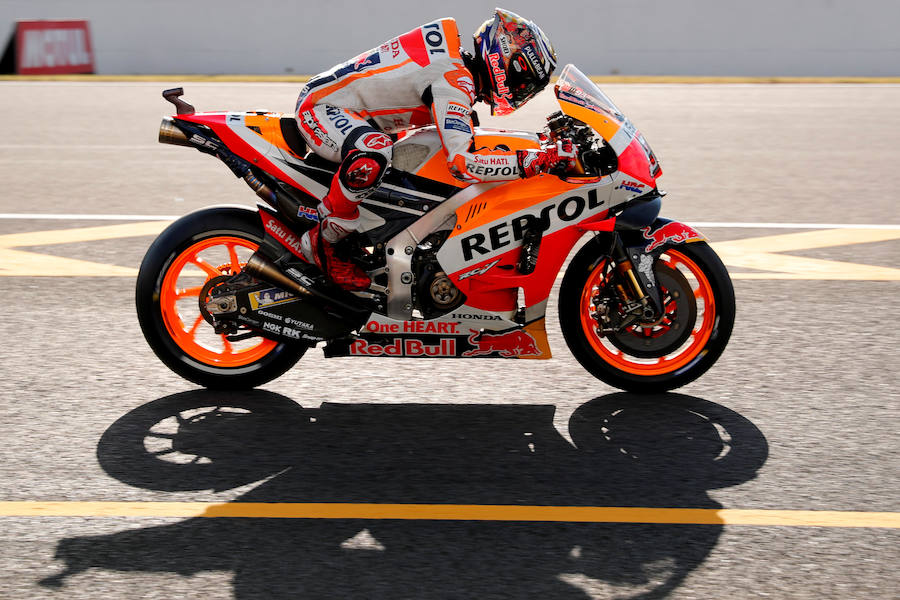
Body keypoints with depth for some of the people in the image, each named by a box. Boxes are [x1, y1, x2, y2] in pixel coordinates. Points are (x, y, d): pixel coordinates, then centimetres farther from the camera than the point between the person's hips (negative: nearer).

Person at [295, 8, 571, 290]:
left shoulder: (456, 63, 6)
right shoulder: (453, 79, -26)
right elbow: (462, 163, -38)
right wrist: (537, 160, -38)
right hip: (319, 105, -11)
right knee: (374, 156, -38)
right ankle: (322, 242, -19)